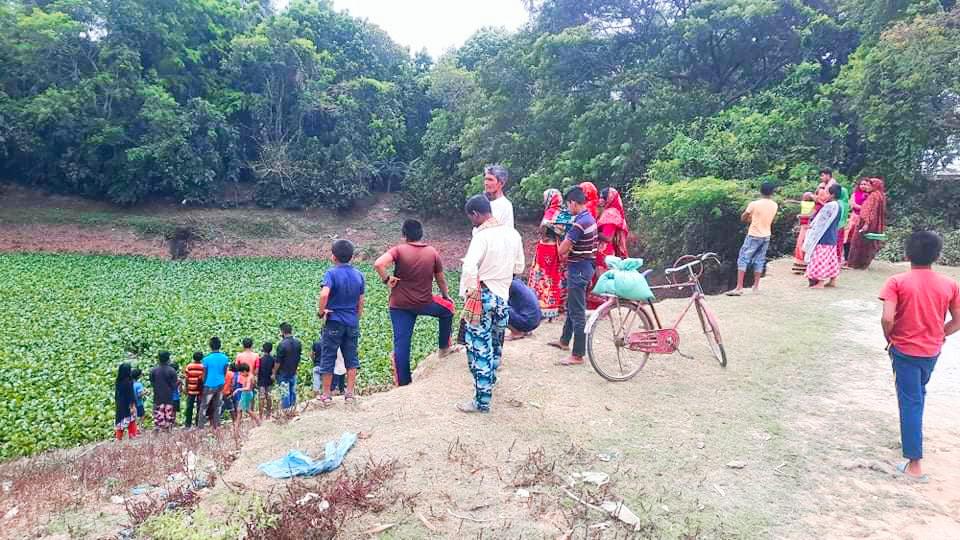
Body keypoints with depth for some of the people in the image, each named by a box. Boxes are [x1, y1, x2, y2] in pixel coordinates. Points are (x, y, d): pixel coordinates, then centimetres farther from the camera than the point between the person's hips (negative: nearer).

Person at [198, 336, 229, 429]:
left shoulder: (206, 359, -11)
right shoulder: (225, 358, -1)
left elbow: (204, 375, -4)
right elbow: (225, 373, 6)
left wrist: (202, 385, 9)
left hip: (209, 386, -4)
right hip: (220, 385, 4)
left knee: (204, 407, 5)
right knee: (217, 407, 11)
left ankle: (200, 427, 5)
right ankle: (216, 426, 13)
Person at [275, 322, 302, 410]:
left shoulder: (282, 344, -20)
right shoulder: (298, 343, -1)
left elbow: (278, 362, -15)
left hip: (283, 374, -6)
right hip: (293, 373, 6)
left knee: (284, 394, 1)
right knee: (293, 393, 12)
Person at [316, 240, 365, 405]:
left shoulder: (332, 273, -12)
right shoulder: (358, 275, 4)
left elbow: (324, 294, -29)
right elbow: (361, 302, 8)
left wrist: (321, 312, -14)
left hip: (334, 322, -4)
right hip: (352, 323, 4)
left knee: (328, 359, 7)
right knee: (352, 358, 10)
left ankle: (326, 395, 14)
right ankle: (349, 393, 11)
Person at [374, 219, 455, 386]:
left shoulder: (399, 250, -8)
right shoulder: (432, 252, 0)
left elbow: (378, 264, -25)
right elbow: (440, 279, 11)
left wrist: (386, 280, -8)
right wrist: (446, 296, 26)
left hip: (400, 305, -1)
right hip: (425, 303, 1)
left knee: (401, 343, 5)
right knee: (447, 310, 29)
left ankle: (403, 382, 8)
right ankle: (444, 347, 33)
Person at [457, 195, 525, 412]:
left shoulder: (482, 236, -17)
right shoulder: (513, 234, 4)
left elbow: (469, 268, -30)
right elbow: (518, 267, 12)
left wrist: (468, 291, -16)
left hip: (482, 297, -7)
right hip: (503, 297, 7)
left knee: (479, 348, 0)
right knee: (495, 345, 23)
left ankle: (482, 400, 3)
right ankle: (490, 381, 42)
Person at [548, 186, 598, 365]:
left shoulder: (579, 223, -23)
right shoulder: (590, 218, 9)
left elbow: (562, 250, -20)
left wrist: (567, 250, 0)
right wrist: (569, 250, 1)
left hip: (578, 270, -10)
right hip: (584, 267, 10)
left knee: (577, 312, -4)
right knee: (571, 307, 23)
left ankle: (577, 356, 2)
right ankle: (565, 341, 39)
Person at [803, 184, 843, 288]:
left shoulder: (829, 206, -20)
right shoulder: (837, 205, 9)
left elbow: (820, 222, -14)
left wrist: (811, 225, 3)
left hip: (824, 238, -9)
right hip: (832, 237, 9)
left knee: (820, 259, -4)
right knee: (830, 259, 15)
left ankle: (820, 283, -2)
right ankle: (833, 280, 22)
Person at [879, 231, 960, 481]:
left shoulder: (897, 282, -15)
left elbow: (887, 319, -23)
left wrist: (890, 339, -4)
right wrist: (938, 336, 16)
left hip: (905, 350, -4)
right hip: (932, 351, 4)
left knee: (910, 403, 1)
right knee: (918, 395, 27)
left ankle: (914, 464, 1)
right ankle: (912, 437, 45)